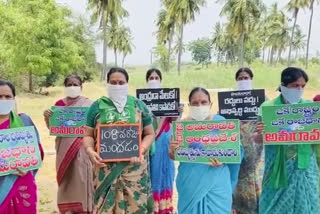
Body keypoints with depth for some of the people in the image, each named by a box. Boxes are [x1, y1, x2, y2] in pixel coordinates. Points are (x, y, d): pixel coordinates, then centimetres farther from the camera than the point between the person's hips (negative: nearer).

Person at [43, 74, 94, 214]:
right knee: (67, 179, 3)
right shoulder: (59, 104, 7)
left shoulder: (88, 104, 3)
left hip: (82, 149, -1)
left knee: (81, 178, -2)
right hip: (65, 149, 2)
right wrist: (47, 117, -11)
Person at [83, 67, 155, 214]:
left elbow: (149, 134, 8)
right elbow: (88, 135, 7)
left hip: (134, 168, 0)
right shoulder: (98, 106, 7)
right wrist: (90, 150, -12)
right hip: (107, 168, 0)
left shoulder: (138, 105, 8)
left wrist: (141, 150, -9)